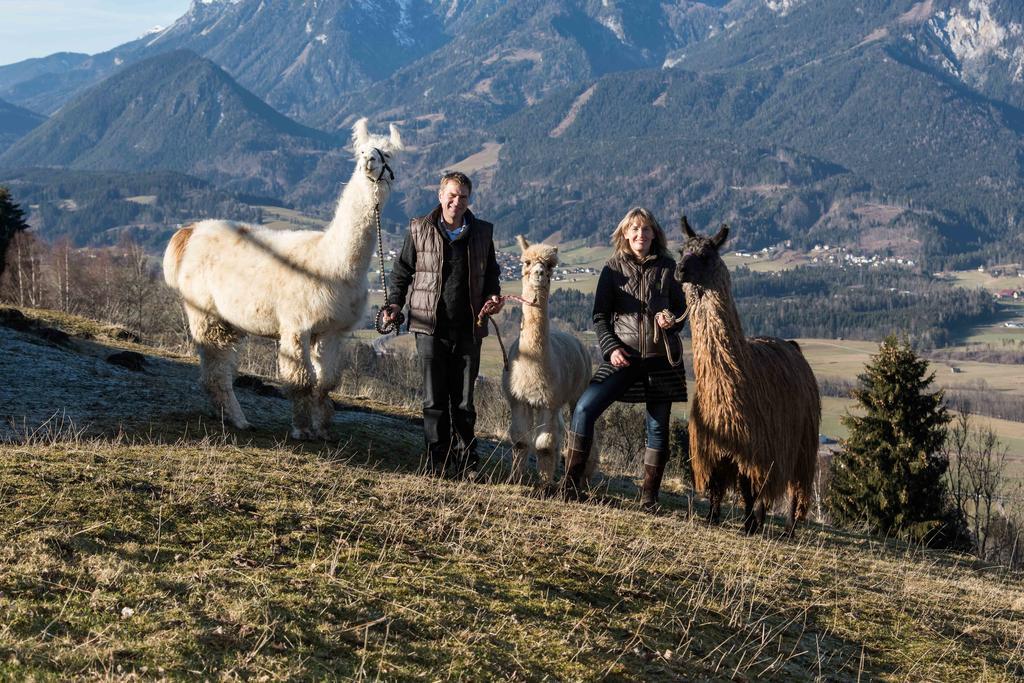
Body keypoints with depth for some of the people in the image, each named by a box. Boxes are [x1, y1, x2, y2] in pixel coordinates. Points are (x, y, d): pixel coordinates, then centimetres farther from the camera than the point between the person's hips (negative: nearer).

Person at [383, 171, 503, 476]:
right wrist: (395, 302, -4)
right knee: (434, 398, 2)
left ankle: (466, 461, 14)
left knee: (464, 400, 5)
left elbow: (491, 274, 17)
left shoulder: (482, 233, 7)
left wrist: (493, 296, -3)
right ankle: (437, 461, 9)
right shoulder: (420, 230, 3)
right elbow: (402, 270, 9)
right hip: (431, 326, -1)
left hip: (468, 328, 1)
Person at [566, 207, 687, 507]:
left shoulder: (667, 267, 5)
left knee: (658, 427, 3)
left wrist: (671, 319, -11)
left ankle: (649, 496, 14)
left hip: (661, 358, 1)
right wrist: (611, 348, -10)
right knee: (584, 409, -15)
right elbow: (600, 316, 5)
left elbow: (682, 309, 12)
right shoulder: (614, 268, 5)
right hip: (623, 356, 0)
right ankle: (571, 484, -8)